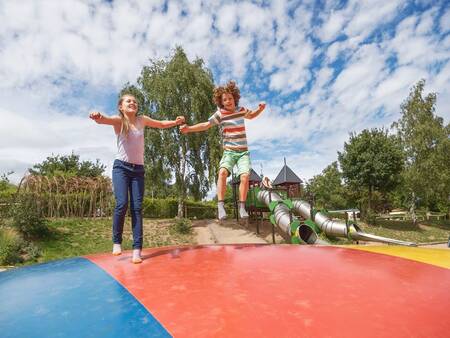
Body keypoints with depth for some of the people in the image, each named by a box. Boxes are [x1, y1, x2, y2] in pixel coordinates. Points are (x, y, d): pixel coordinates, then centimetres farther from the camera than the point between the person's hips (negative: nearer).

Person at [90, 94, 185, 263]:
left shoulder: (142, 120, 10)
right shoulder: (118, 120, -1)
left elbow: (162, 124, 23)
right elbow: (104, 119, -23)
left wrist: (176, 122, 6)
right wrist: (97, 116, -46)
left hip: (138, 169, 3)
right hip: (121, 167, -3)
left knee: (137, 208, -5)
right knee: (122, 204, -18)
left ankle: (137, 249, -6)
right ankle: (116, 242, 4)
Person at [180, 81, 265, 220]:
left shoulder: (241, 109, 9)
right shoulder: (220, 113, -2)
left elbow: (251, 116, 30)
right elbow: (206, 125, -9)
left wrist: (260, 109, 12)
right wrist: (189, 128, -21)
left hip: (243, 151, 3)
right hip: (229, 151, -2)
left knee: (245, 176, -19)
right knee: (223, 172, -29)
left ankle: (242, 207, -5)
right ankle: (220, 205, -24)